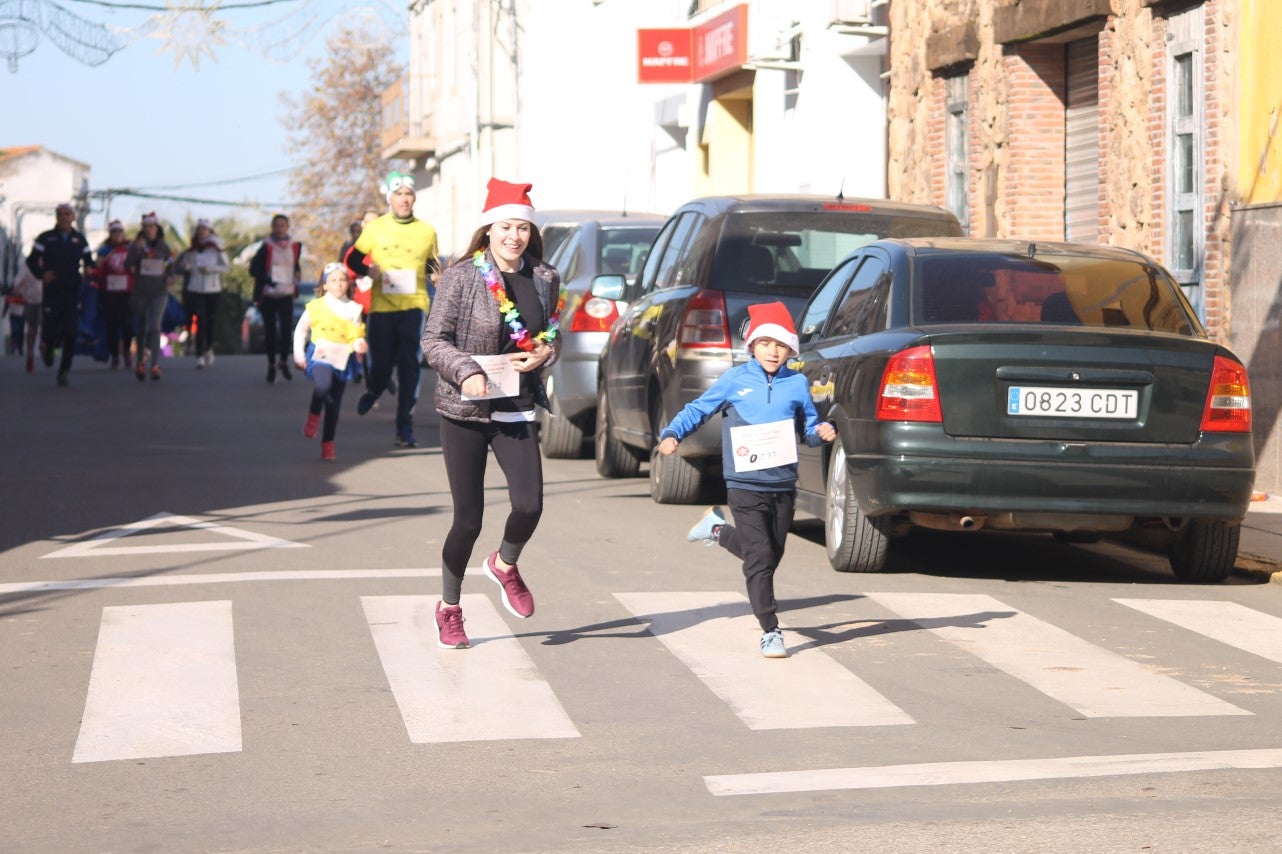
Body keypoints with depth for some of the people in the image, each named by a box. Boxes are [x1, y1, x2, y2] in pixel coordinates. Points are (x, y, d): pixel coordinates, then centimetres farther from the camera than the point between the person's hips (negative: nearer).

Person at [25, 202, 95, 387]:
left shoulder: (80, 239, 10)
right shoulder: (45, 238, 3)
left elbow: (88, 260, 15)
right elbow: (31, 261, 4)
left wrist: (89, 269, -9)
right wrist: (41, 274, -15)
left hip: (73, 292, 1)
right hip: (51, 292, -1)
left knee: (70, 333, -10)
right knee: (50, 332, -3)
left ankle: (63, 372, 0)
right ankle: (46, 346, 36)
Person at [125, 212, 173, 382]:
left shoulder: (163, 246, 4)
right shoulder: (137, 245, -1)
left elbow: (170, 264, 19)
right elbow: (127, 266, -13)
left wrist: (169, 277, -1)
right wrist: (136, 249, -26)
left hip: (159, 293, -1)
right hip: (140, 293, 1)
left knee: (155, 327, -14)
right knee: (141, 328, 11)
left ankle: (155, 365, -22)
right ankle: (141, 362, 26)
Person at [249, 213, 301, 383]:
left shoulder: (295, 246, 8)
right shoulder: (266, 247, -6)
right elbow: (254, 269, -10)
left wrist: (297, 273, 5)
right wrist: (267, 280, -24)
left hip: (286, 294, 2)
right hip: (268, 295, -2)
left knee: (286, 328, -8)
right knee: (270, 331, 3)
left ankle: (284, 362, 11)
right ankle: (271, 365, 17)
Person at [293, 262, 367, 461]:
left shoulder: (353, 309, 6)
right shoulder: (316, 306, 1)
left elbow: (356, 337, 11)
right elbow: (300, 330, 10)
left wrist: (358, 344, -12)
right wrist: (298, 356, 7)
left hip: (342, 360, 2)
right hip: (320, 355, -2)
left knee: (334, 403, 4)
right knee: (323, 385, -31)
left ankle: (328, 444, 15)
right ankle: (313, 415, -3)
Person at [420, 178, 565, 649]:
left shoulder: (545, 279, 4)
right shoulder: (461, 277, -8)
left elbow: (552, 335, 17)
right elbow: (433, 341, -7)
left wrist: (545, 353, -5)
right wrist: (466, 372, -23)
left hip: (516, 410, 3)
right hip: (464, 411, -3)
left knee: (529, 505, -13)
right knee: (468, 518, 1)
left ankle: (505, 565, 23)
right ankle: (449, 608, 24)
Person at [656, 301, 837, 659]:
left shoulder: (797, 384, 6)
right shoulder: (734, 380, 0)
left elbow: (810, 427, 12)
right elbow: (697, 410, 6)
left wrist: (822, 431, -10)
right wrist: (671, 434, -8)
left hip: (783, 485, 4)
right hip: (745, 485, -4)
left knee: (771, 555, 16)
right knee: (761, 557, -10)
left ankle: (718, 530, 42)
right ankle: (770, 633, -2)